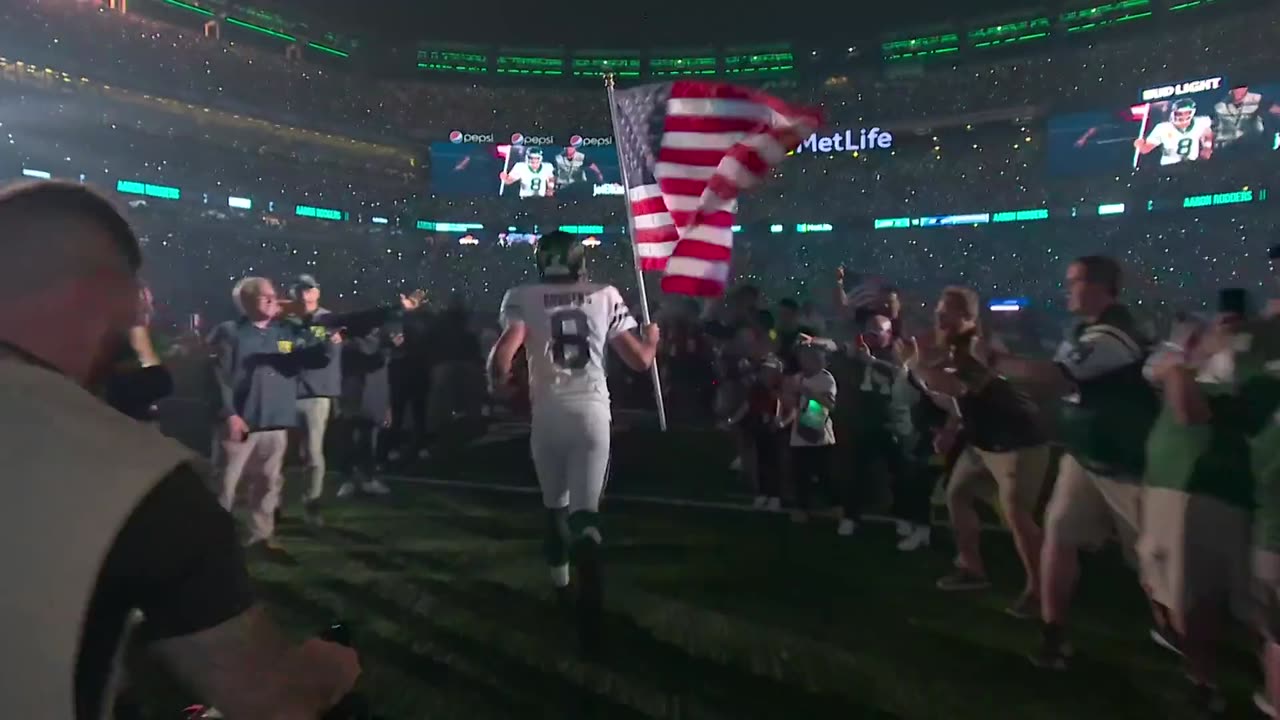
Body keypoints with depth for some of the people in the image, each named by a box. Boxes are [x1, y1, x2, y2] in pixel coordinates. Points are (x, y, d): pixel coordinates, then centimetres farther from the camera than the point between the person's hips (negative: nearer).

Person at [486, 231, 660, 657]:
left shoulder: (523, 298, 2)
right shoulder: (606, 297, 5)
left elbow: (504, 353, -14)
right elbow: (640, 360, 6)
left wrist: (498, 381, 7)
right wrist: (652, 338, 27)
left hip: (548, 412, 1)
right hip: (592, 410, 0)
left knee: (555, 504, 23)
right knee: (585, 512, 1)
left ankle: (561, 583, 40)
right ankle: (589, 606, -17)